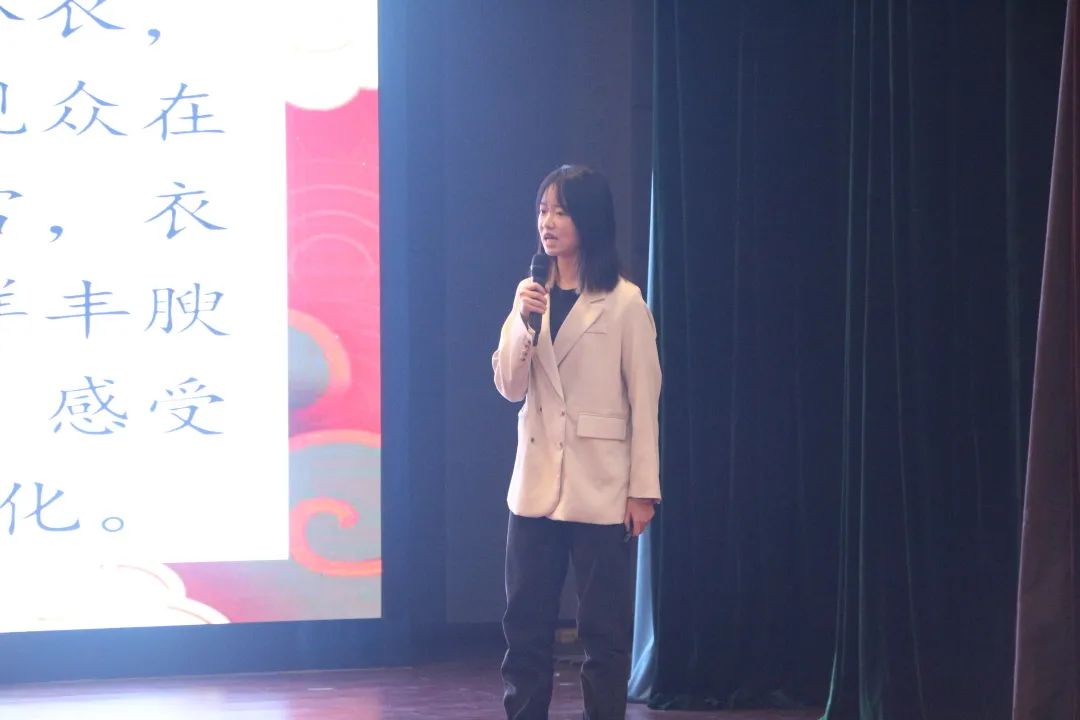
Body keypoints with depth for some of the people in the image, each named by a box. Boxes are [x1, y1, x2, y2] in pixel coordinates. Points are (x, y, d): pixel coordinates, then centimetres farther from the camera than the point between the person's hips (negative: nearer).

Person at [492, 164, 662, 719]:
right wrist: (522, 321, -13)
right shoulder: (531, 294, 8)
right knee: (525, 624, 6)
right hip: (537, 481, 5)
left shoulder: (624, 303, -6)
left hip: (601, 488, -5)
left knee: (604, 628, 2)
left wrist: (644, 489, -8)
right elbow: (509, 387, 3)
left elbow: (645, 399, -5)